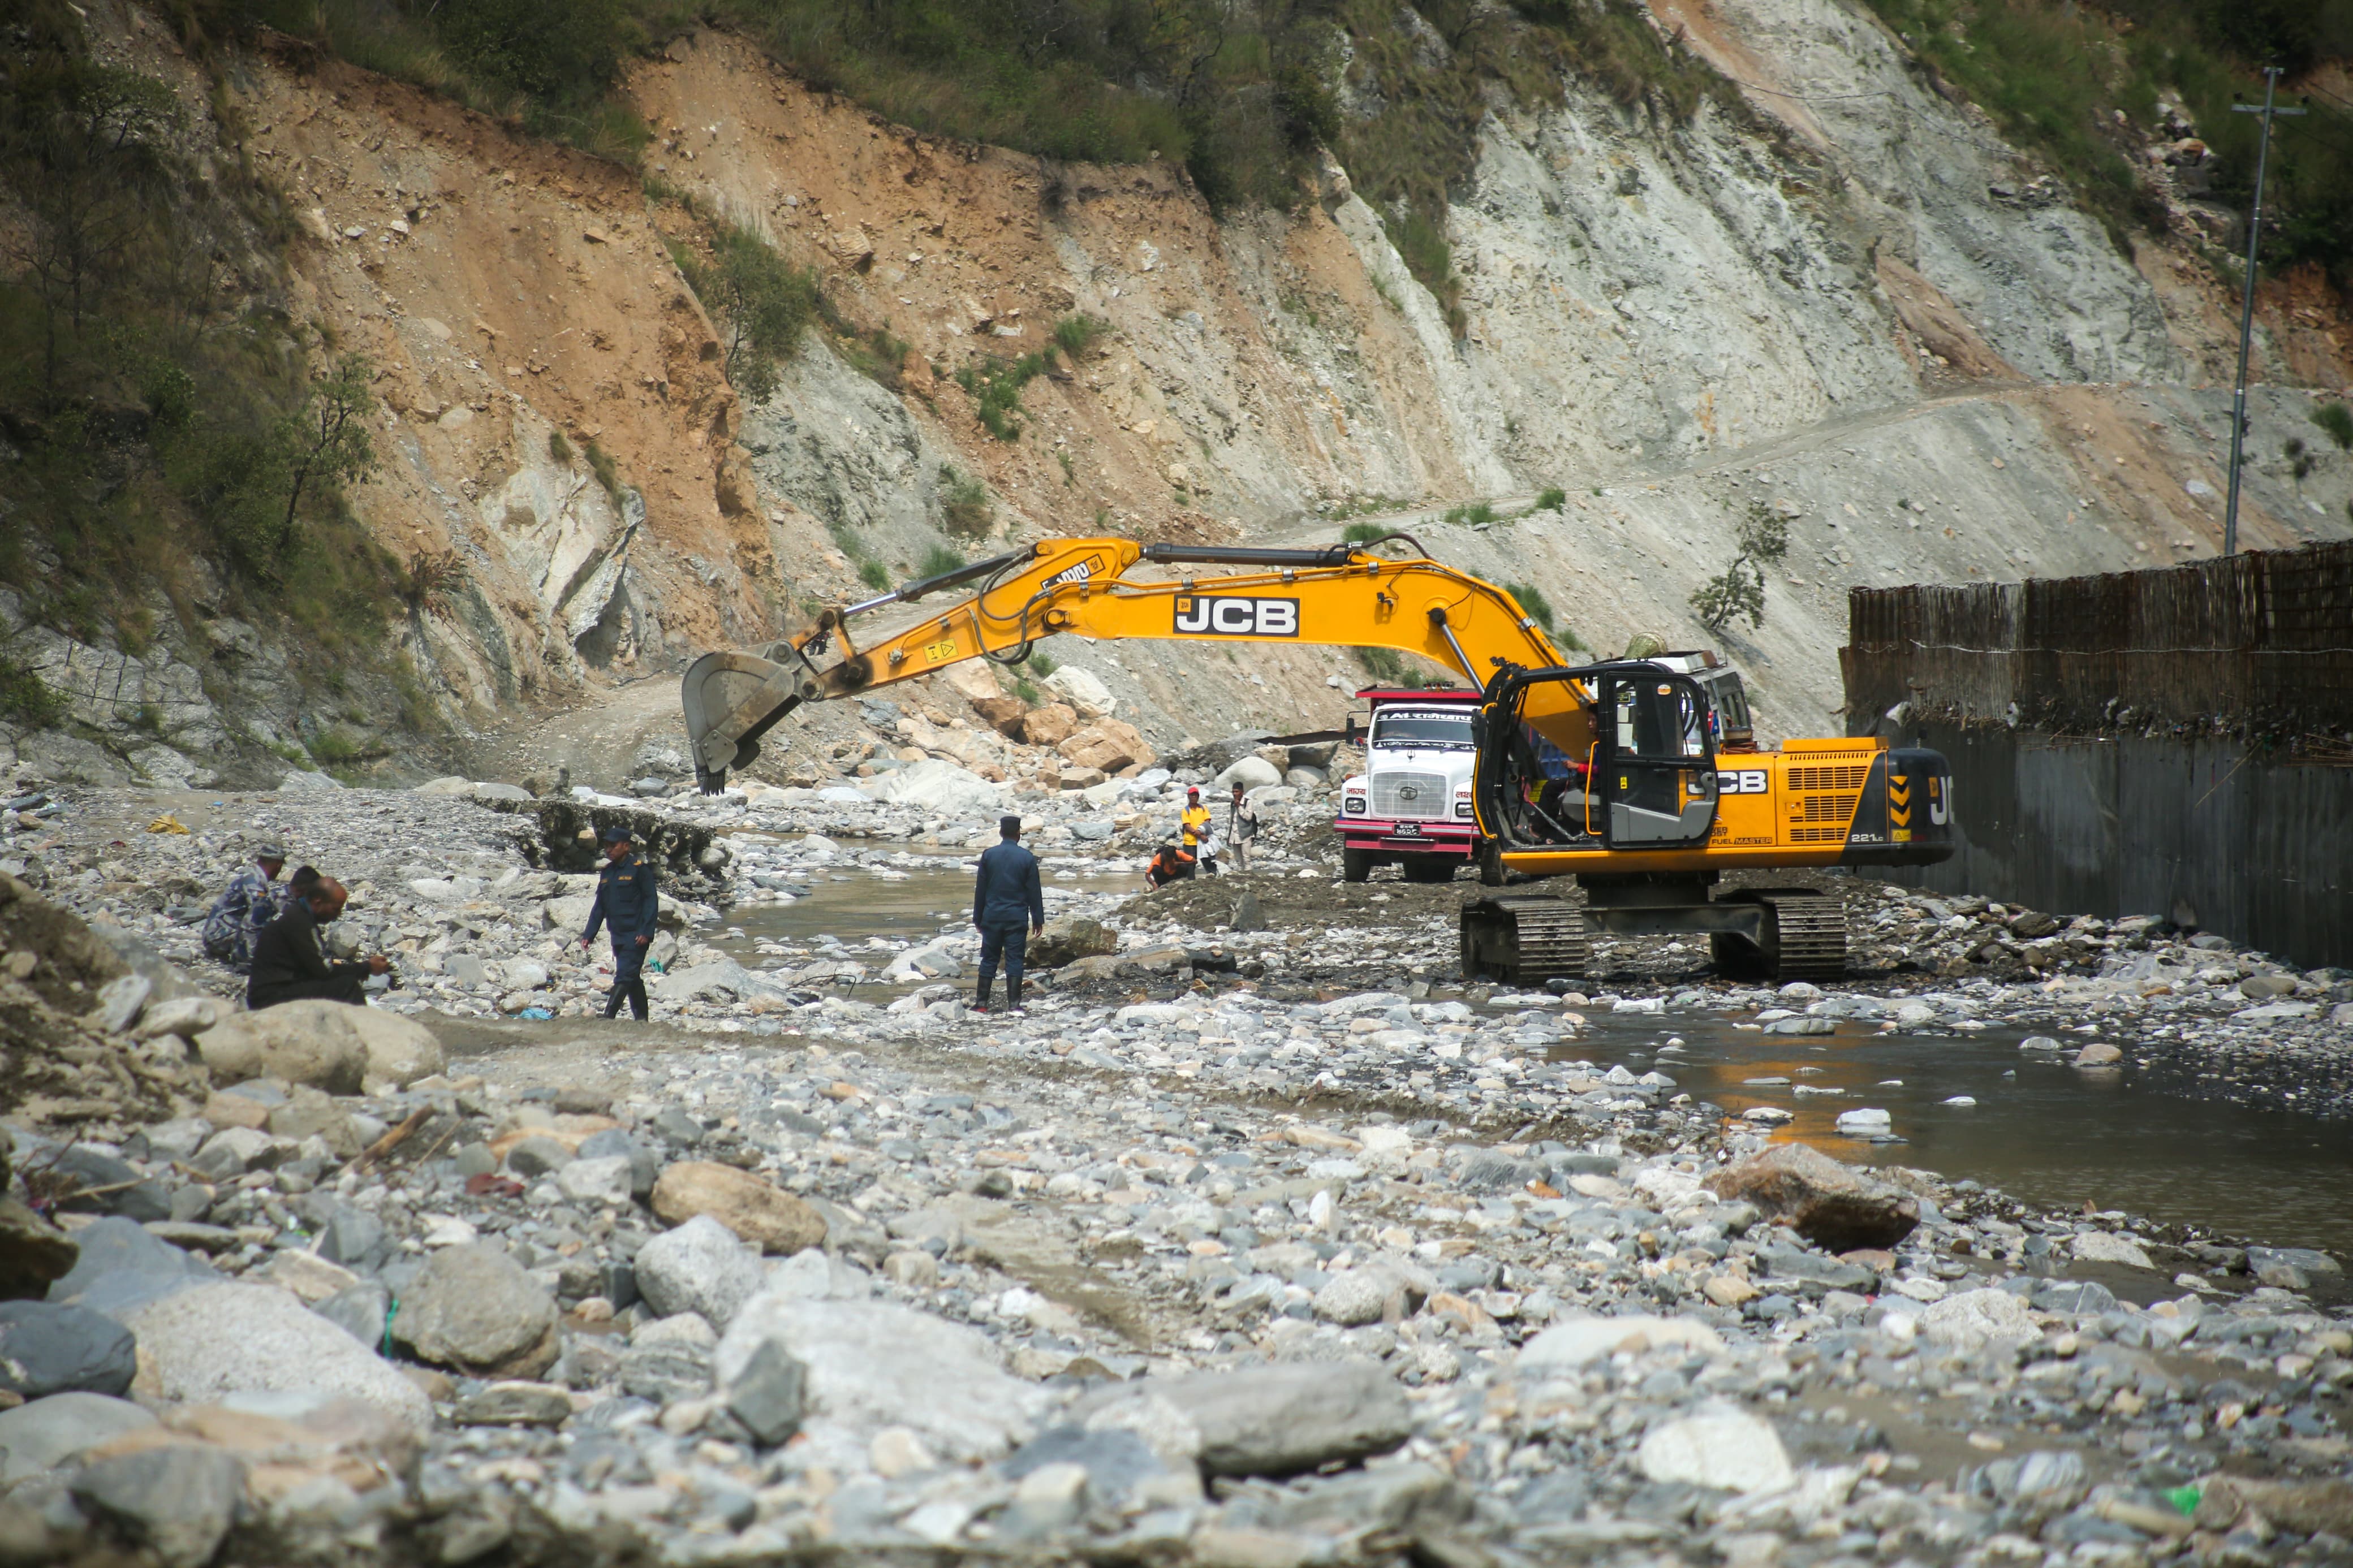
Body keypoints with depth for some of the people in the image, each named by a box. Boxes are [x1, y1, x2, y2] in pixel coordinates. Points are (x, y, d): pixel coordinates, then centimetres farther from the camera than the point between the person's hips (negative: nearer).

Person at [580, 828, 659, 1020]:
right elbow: (600, 906, 18)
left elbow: (651, 901, -10)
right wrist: (589, 934, 11)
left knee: (624, 977, -14)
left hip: (635, 936, -8)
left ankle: (608, 1017, -22)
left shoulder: (639, 869, -7)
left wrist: (646, 932, -17)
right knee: (633, 979, 13)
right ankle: (641, 1019, 19)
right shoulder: (606, 873, 14)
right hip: (618, 936, 8)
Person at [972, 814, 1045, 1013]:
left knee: (989, 959, 8)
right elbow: (1034, 891, -2)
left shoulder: (989, 856, 0)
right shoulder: (1027, 858, -4)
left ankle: (982, 1002, 9)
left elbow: (980, 889, 4)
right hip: (1017, 918, -1)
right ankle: (1013, 1003, -3)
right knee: (1014, 960, 1)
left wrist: (978, 918, 11)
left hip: (992, 916, 1)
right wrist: (1038, 919, 5)